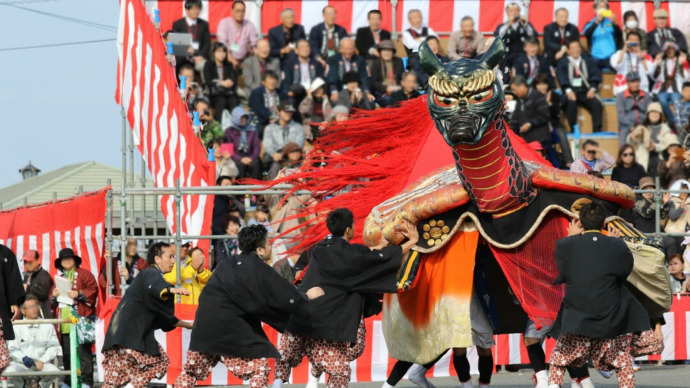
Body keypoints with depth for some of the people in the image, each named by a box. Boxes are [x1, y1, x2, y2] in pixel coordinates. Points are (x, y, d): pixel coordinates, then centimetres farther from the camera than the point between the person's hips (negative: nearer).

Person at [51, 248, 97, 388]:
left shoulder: (84, 274, 3)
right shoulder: (58, 276, 18)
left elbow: (93, 291, -5)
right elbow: (53, 302, 25)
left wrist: (79, 294, -15)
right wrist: (54, 295, 3)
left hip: (81, 319, -6)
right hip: (64, 321, 6)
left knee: (83, 351, -7)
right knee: (66, 353, 8)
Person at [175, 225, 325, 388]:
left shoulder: (228, 265, 14)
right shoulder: (259, 270, -7)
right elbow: (286, 297, -5)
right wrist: (307, 296, 12)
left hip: (204, 325, 7)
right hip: (230, 328, -7)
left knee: (192, 370, 18)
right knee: (259, 367, 3)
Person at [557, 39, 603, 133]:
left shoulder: (588, 61, 20)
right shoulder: (563, 63, 13)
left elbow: (596, 75, 7)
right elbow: (562, 78, -2)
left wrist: (592, 89, -12)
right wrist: (568, 90, -21)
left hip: (586, 93, 2)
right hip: (571, 92, -2)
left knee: (597, 104, -27)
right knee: (571, 103, -36)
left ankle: (597, 131, -26)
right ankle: (573, 130, -30)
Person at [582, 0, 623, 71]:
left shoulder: (611, 22, 15)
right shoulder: (590, 24, 13)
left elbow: (619, 35, -3)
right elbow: (586, 34, -9)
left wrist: (614, 23, -25)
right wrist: (597, 21, -23)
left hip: (611, 57, 1)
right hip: (596, 57, -1)